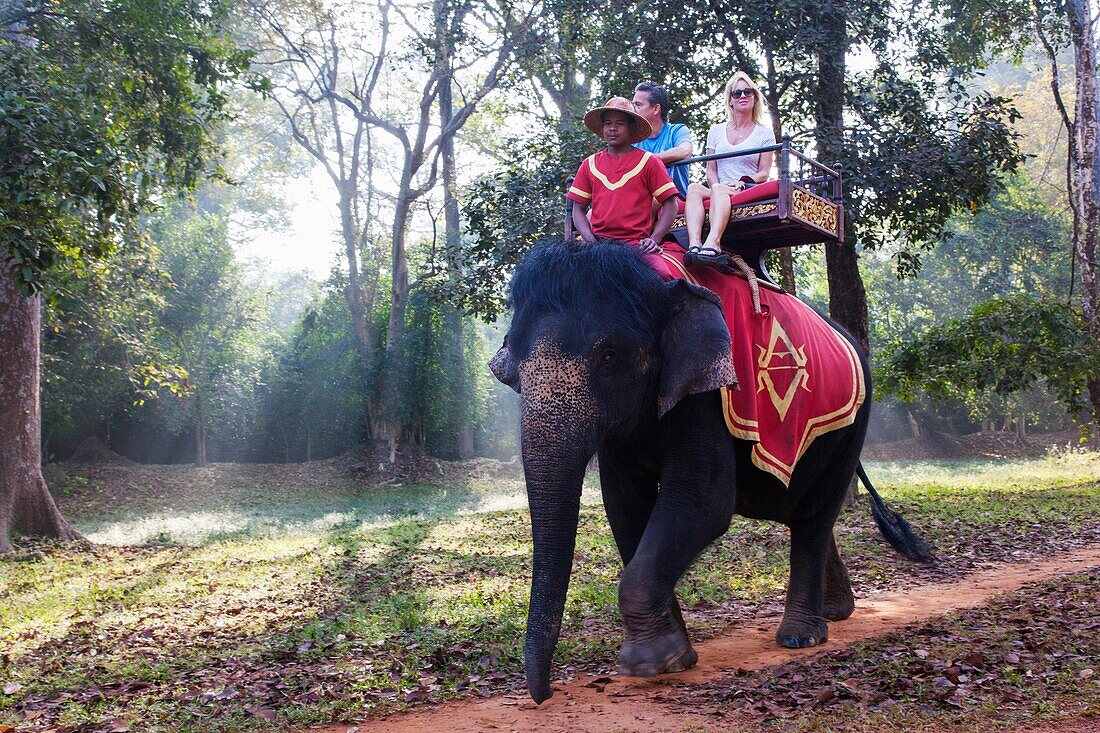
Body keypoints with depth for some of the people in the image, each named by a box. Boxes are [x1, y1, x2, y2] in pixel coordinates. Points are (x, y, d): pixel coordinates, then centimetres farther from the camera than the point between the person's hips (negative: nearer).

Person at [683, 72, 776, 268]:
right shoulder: (716, 131, 22)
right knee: (694, 188, -31)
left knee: (718, 191, -37)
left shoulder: (764, 133, 14)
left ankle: (713, 243, -63)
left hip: (749, 191, -3)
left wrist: (742, 182, -13)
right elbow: (710, 169, 15)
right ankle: (694, 244, -53)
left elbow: (764, 173, 6)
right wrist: (717, 185, -7)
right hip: (720, 190, 3)